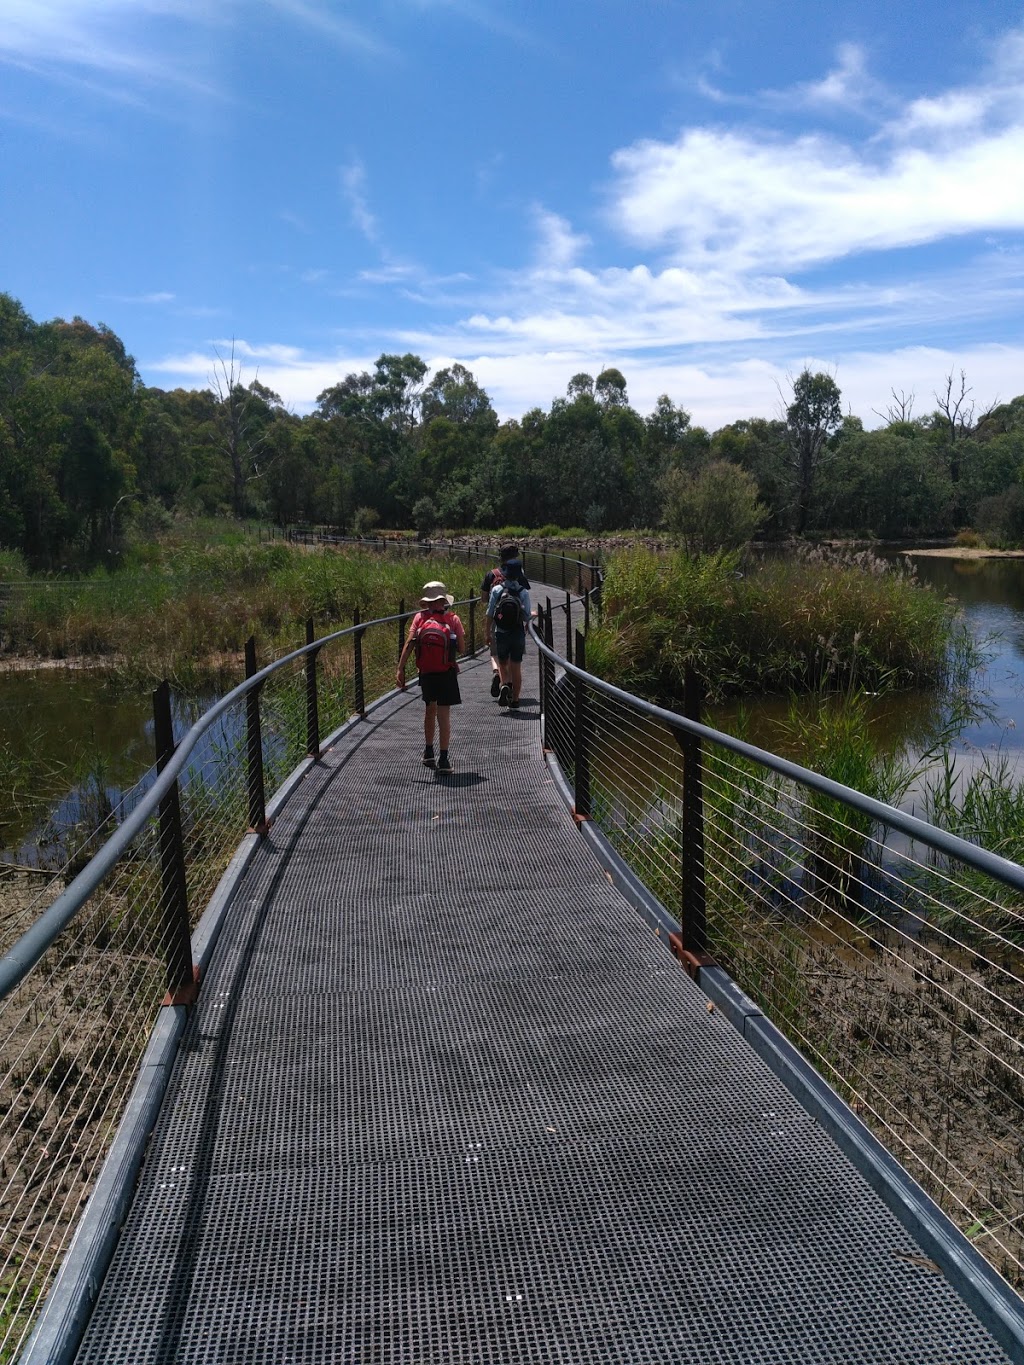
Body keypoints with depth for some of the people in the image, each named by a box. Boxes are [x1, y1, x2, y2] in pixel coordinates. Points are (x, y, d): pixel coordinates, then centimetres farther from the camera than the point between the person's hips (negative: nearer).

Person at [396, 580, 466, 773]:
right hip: (446, 673, -2)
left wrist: (400, 669, -12)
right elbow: (462, 649, -3)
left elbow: (408, 644, -10)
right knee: (444, 716, 1)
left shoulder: (420, 617, -1)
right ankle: (443, 760, 0)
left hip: (426, 673, 2)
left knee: (430, 710, 22)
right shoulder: (453, 619, -4)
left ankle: (428, 752, 28)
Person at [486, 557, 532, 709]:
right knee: (516, 667, 8)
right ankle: (514, 699, 12)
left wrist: (489, 631, 8)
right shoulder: (523, 592, -8)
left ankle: (504, 685, -12)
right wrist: (532, 614, 14)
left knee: (502, 664, 16)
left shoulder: (496, 590, -6)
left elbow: (490, 613, -4)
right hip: (518, 633, 0)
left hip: (501, 633, 0)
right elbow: (526, 617, -9)